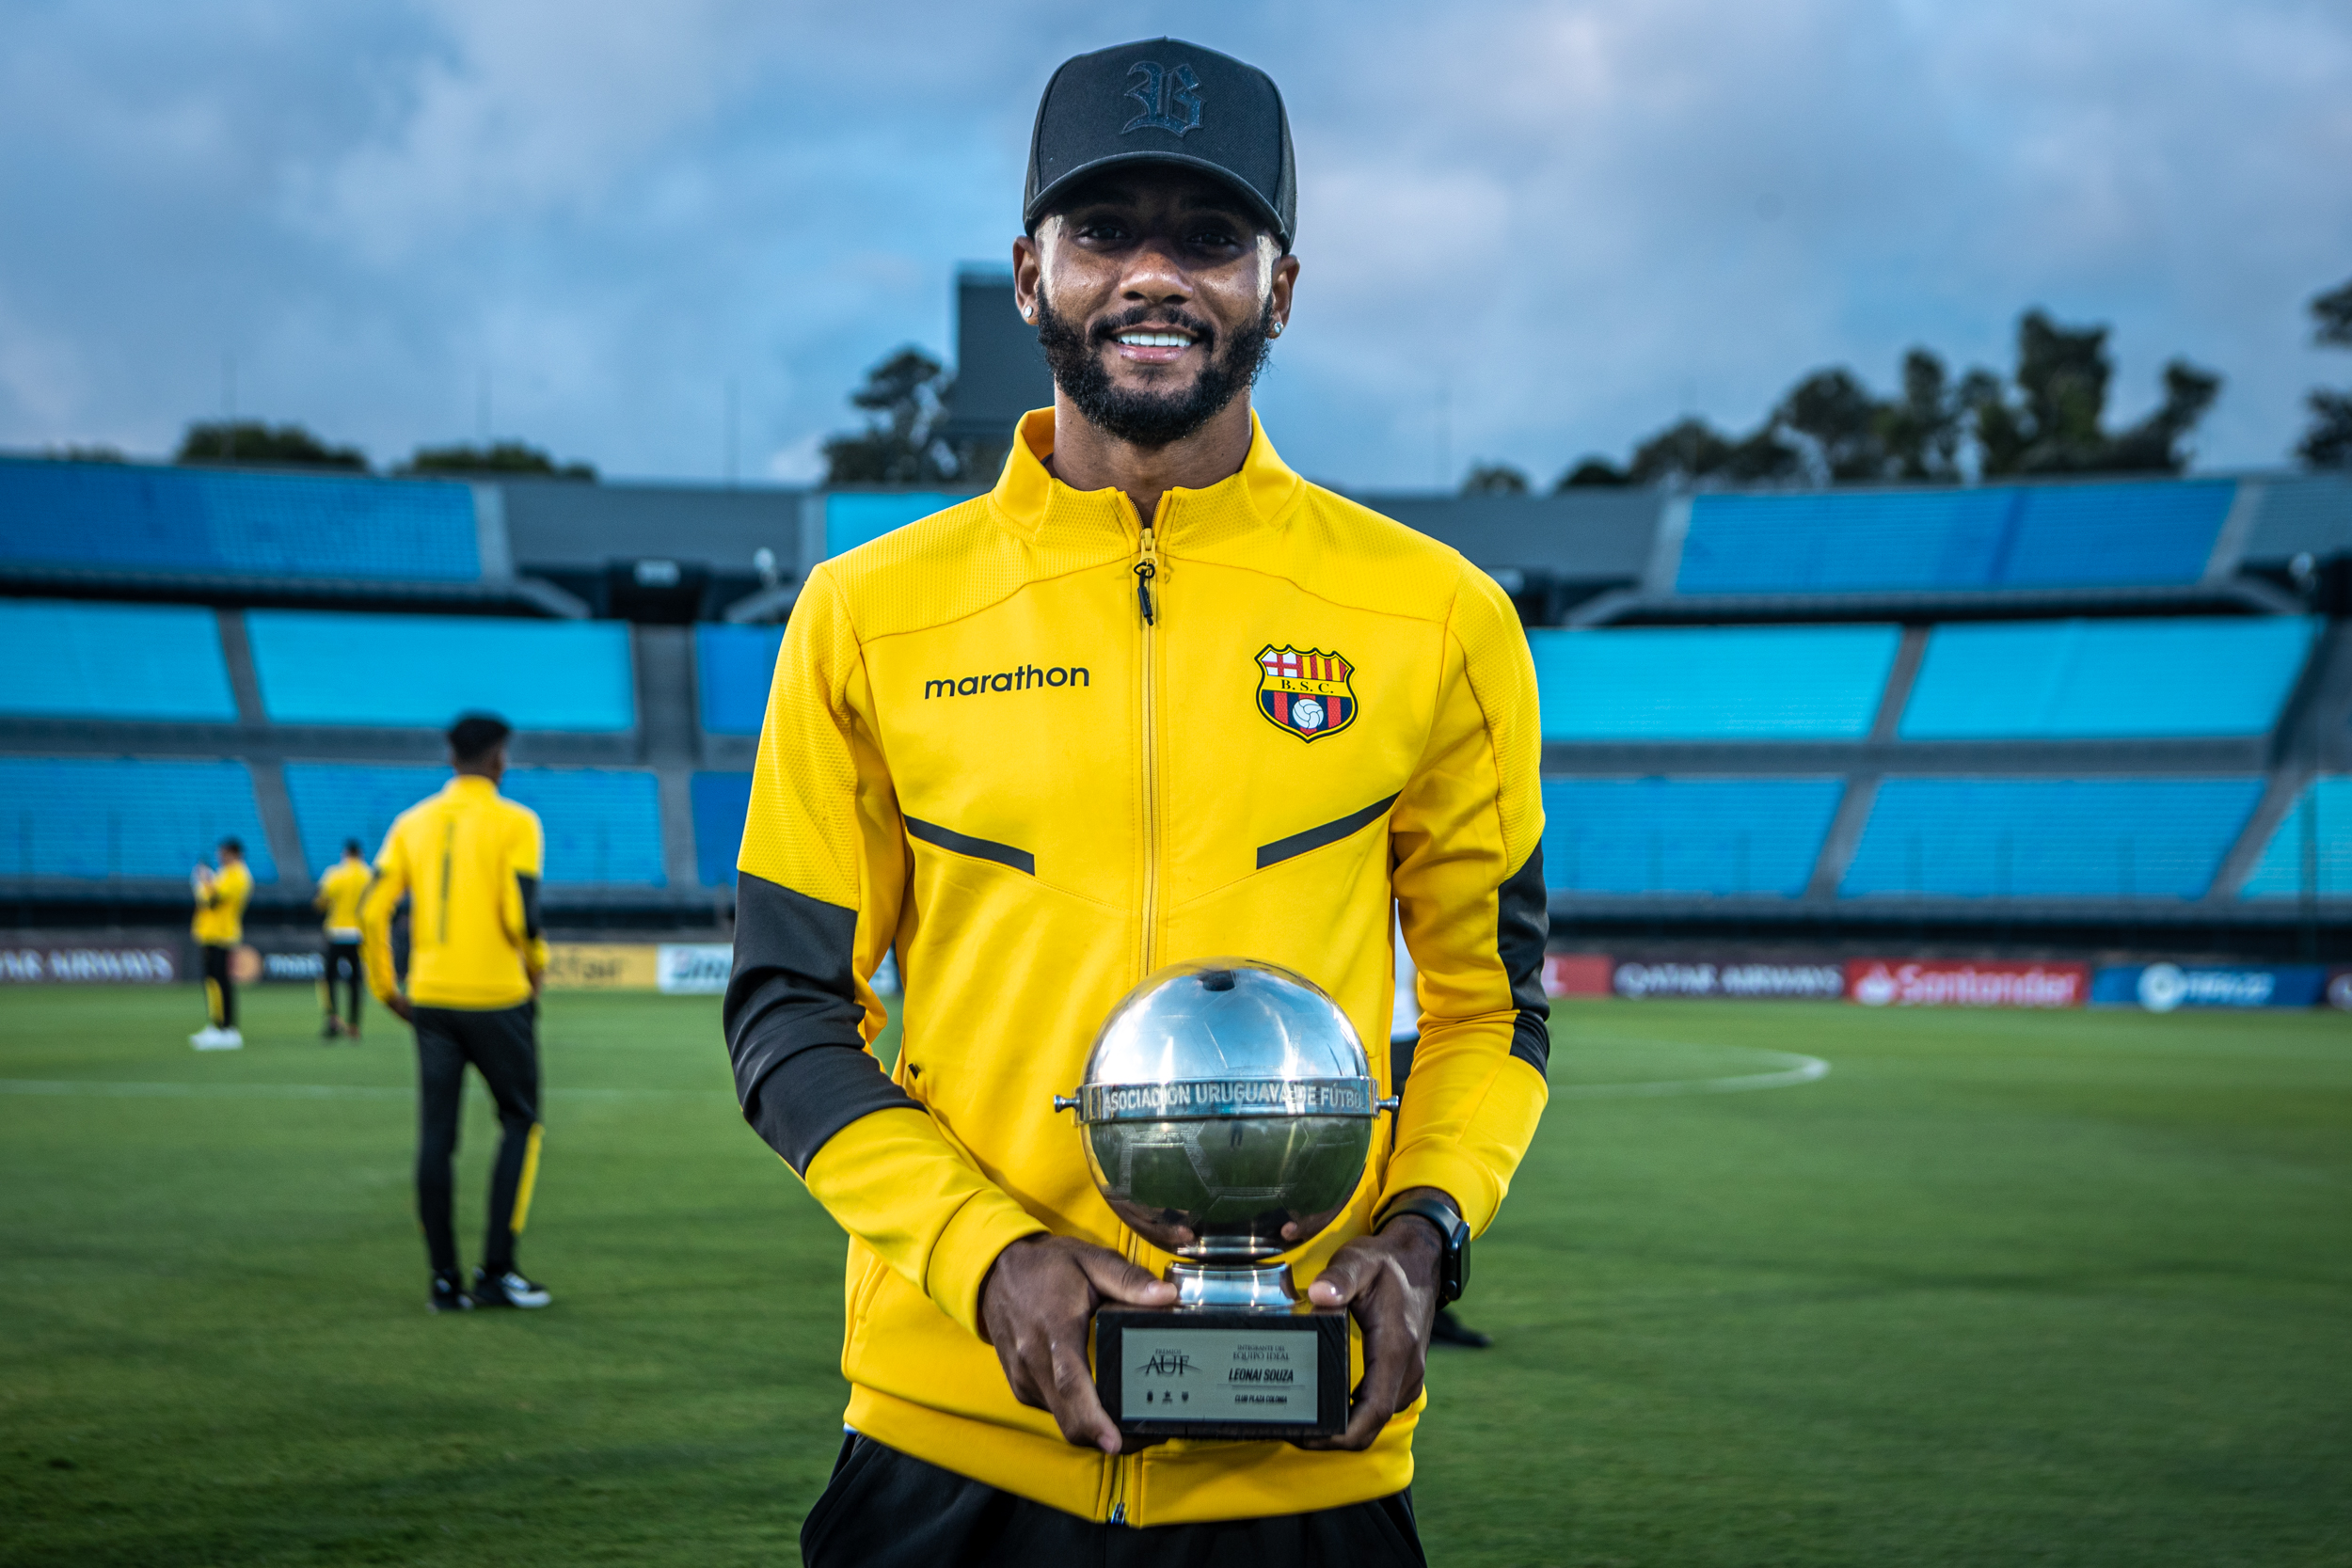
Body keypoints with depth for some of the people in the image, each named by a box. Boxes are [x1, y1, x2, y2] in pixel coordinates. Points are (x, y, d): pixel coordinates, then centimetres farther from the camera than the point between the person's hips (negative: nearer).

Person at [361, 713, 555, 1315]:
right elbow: (521, 914, -15)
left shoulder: (413, 823, 8)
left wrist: (386, 989, 13)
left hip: (429, 998, 4)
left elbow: (372, 912, 2)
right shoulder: (514, 822, -6)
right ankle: (496, 1270, 3)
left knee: (436, 1136, 6)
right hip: (497, 996, -4)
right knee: (520, 1123, 10)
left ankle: (445, 1280, 7)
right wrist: (536, 966, 5)